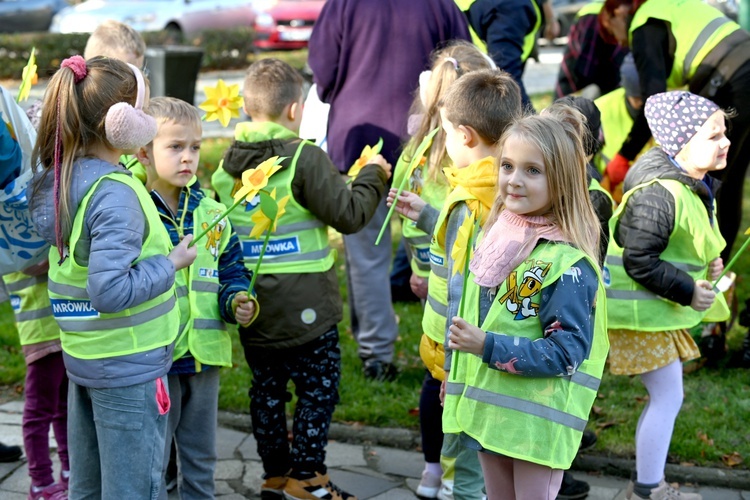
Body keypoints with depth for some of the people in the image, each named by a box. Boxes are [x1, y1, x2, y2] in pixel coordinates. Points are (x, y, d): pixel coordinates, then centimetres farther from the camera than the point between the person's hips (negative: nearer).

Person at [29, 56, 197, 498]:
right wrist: (170, 264, -17)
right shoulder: (116, 193, -24)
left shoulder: (60, 179, 1)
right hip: (129, 367, -9)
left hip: (83, 358, 9)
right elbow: (110, 291, -28)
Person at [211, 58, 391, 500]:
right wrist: (372, 175, 1)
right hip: (304, 307, -6)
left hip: (250, 308, 6)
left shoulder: (228, 165, 2)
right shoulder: (304, 158, -16)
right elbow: (349, 214, -14)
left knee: (267, 388, 16)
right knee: (319, 387, 8)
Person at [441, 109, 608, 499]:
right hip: (488, 408, 7)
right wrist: (456, 377, 22)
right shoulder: (496, 237, 5)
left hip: (537, 418, -7)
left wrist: (489, 346, -27)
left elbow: (566, 352, -21)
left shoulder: (568, 264, -18)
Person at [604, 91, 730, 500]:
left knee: (666, 395, 17)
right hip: (643, 311, -10)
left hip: (661, 308, 10)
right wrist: (688, 291, -21)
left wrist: (707, 262, 4)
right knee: (668, 396, -4)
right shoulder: (658, 195, -27)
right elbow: (638, 262, -26)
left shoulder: (694, 185, 6)